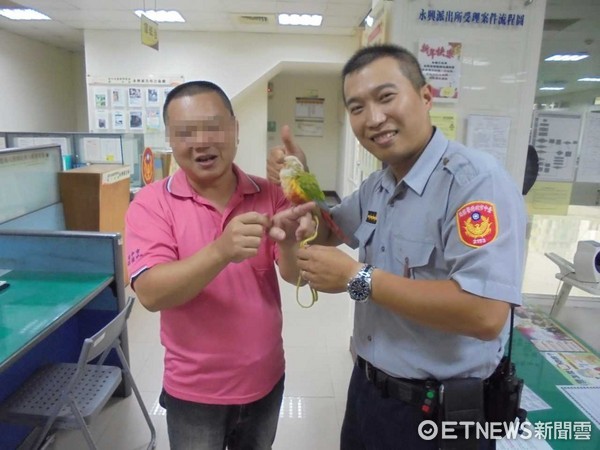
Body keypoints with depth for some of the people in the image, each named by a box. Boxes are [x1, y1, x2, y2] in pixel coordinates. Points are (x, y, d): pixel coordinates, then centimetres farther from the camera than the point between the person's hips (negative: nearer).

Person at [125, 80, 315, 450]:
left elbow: (298, 275, -12)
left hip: (266, 380, 3)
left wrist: (289, 244, -35)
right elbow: (151, 293, -24)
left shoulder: (269, 195, -7)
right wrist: (221, 251, -40)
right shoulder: (151, 203, -13)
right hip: (194, 390, -2)